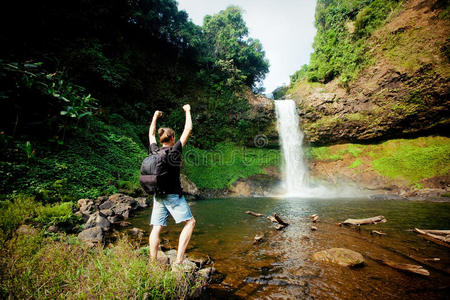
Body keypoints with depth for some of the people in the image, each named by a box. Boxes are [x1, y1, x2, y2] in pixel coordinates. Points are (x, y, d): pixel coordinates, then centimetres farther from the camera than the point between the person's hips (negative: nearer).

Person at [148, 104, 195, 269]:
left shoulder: (155, 150, 4)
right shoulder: (175, 150, -9)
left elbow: (151, 134, 23)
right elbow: (188, 129, -2)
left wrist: (155, 117, 37)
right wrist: (187, 111, 11)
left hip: (158, 195, 6)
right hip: (173, 195, -6)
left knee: (156, 228, 9)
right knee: (190, 222, 4)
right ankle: (179, 259, -3)